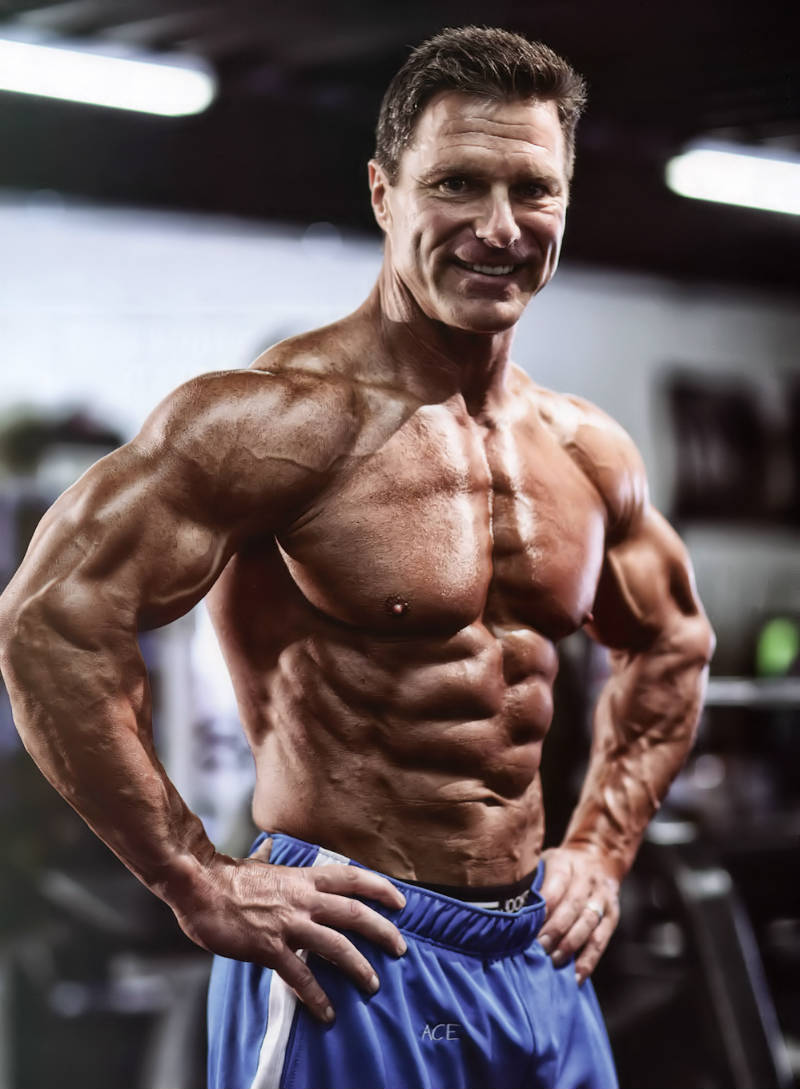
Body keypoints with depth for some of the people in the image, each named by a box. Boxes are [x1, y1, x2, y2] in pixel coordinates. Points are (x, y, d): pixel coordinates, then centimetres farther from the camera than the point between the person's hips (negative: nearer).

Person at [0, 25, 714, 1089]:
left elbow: (672, 643, 24)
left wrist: (602, 847, 14)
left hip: (538, 954, 7)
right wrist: (200, 885, -19)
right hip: (354, 957, -6)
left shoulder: (590, 453, 6)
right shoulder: (287, 418, -15)